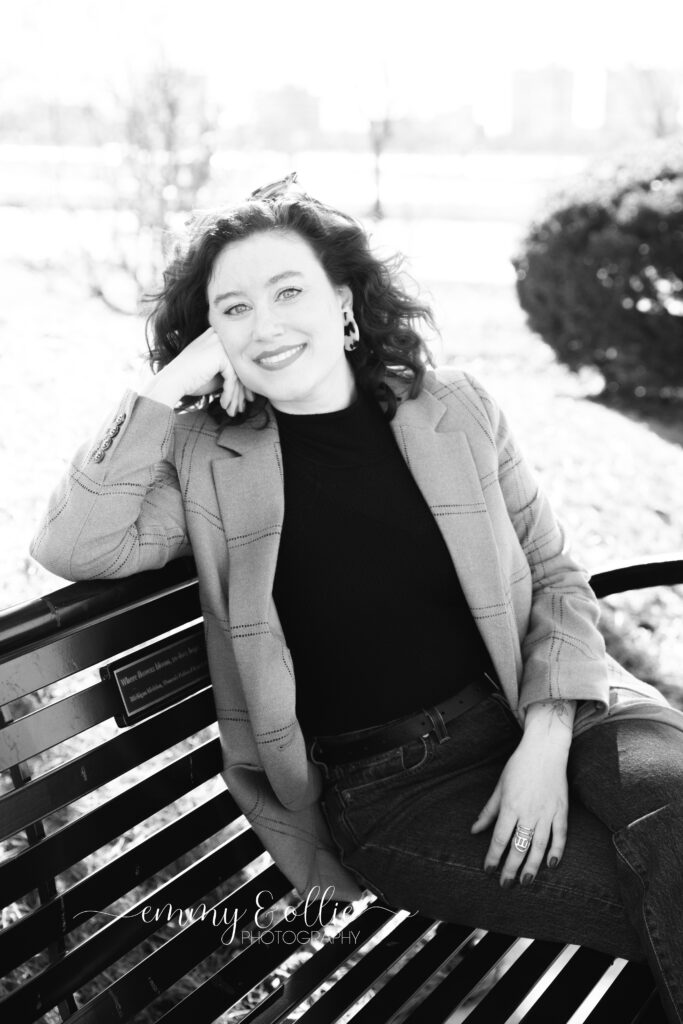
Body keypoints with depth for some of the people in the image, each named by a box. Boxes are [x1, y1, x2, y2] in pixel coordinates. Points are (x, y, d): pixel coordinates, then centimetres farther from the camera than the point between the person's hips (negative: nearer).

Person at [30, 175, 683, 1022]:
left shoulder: (454, 410, 4)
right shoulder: (207, 458, 0)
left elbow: (555, 578, 6)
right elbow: (70, 547, -13)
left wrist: (546, 739, -9)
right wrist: (167, 385, -12)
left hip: (542, 717, 3)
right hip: (382, 788, -2)